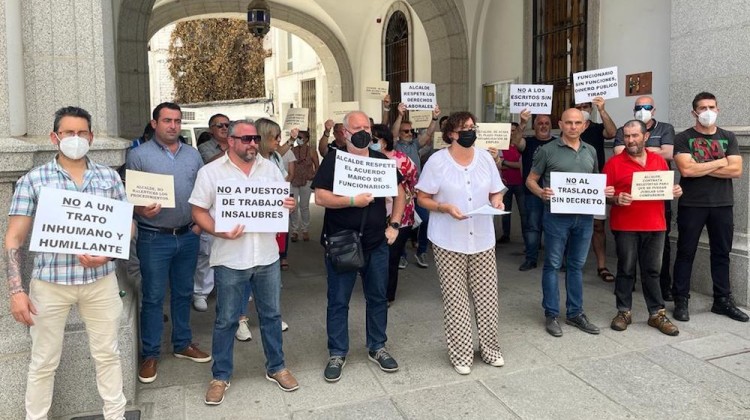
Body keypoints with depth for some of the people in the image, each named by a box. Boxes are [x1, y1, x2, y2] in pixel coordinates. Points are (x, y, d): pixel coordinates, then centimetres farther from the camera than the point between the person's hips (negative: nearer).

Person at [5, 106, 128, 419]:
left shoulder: (110, 177, 4)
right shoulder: (33, 180, -1)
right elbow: (14, 238, -2)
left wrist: (107, 255, -11)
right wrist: (16, 290, -9)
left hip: (101, 280, 2)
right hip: (50, 282, -1)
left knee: (107, 354, 13)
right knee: (44, 361, 11)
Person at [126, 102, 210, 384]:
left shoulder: (193, 155, 9)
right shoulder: (139, 155, -4)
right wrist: (141, 209, -24)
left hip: (188, 235, 4)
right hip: (154, 238, -4)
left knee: (183, 293, 15)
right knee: (153, 297, 4)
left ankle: (182, 344, 30)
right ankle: (150, 354, 17)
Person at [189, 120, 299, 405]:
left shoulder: (270, 168, 6)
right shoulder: (211, 172, -4)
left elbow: (284, 202, 13)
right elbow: (199, 212, -5)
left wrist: (289, 206, -11)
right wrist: (220, 232, -21)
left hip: (267, 256, 3)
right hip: (230, 259, -3)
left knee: (271, 314, 14)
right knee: (226, 320, 9)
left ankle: (276, 367, 31)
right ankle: (221, 376, 25)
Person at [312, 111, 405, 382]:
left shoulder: (382, 161, 7)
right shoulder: (333, 160, -5)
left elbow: (399, 193, 14)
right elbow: (320, 197, -14)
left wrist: (394, 225, 4)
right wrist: (352, 201, -24)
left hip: (376, 242, 4)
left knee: (378, 297, 13)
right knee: (338, 300, 5)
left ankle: (377, 348, 30)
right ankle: (337, 354, 20)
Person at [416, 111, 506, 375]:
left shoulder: (485, 158, 5)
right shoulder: (437, 161, -7)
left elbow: (495, 193, 13)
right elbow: (423, 198, -4)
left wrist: (497, 202, -10)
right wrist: (446, 208, -21)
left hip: (482, 239, 4)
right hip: (449, 241, -3)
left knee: (487, 296, 7)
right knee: (456, 299, 2)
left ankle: (490, 348, 24)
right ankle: (461, 353, 15)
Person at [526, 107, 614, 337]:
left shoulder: (590, 151, 11)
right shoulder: (548, 150, -3)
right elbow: (531, 180, 0)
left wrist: (605, 190, -1)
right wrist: (541, 193, -20)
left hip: (585, 216, 5)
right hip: (557, 215, -4)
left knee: (577, 265, 12)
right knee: (552, 265, 3)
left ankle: (575, 313, 23)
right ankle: (551, 314, 13)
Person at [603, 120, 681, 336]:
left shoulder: (659, 161, 9)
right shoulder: (614, 163, -2)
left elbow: (667, 187, 19)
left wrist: (675, 191, -2)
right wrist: (616, 199, -22)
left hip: (655, 225, 3)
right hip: (625, 226, -3)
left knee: (652, 270, 10)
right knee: (626, 270, 6)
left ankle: (657, 313, 18)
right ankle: (624, 312, 17)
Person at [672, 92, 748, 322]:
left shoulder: (728, 137, 9)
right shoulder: (683, 138, -2)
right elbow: (686, 170, -16)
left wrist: (700, 168, -11)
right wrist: (719, 162, -7)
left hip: (723, 205, 4)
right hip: (691, 205, -3)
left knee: (722, 253, 10)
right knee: (685, 253, 3)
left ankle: (723, 301, 22)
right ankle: (681, 301, 11)